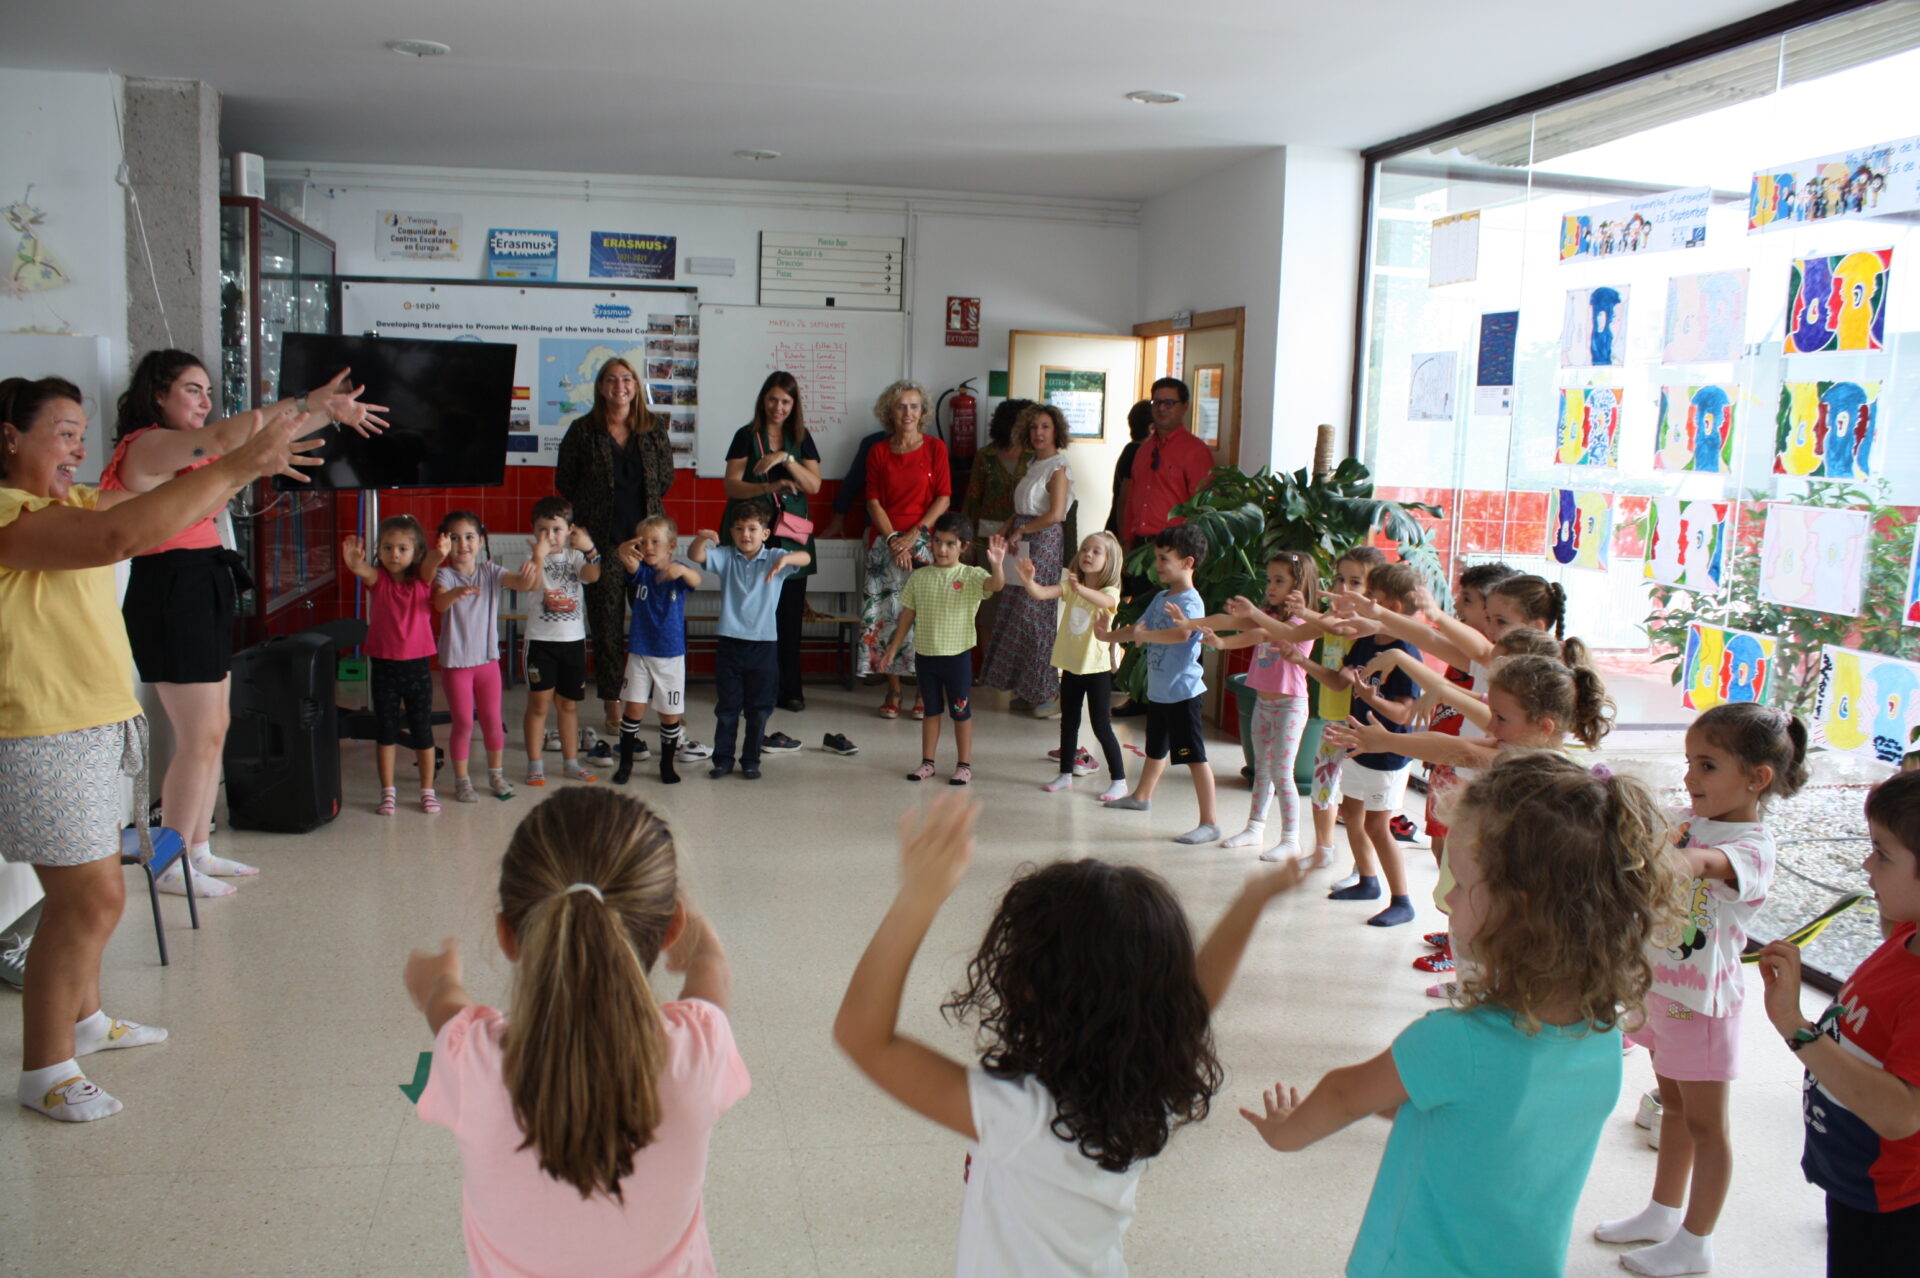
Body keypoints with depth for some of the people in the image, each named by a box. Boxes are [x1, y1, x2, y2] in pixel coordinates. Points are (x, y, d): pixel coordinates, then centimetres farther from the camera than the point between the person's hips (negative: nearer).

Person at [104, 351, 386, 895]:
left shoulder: (188, 450, 17)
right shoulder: (147, 446, -12)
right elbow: (229, 435, -25)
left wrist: (329, 412, 6)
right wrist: (309, 402, -24)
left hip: (204, 594, 10)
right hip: (171, 594, -10)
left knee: (213, 731, 13)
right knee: (199, 738, -5)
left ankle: (199, 849, 22)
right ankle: (173, 866, 5)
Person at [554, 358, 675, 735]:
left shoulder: (654, 429, 7)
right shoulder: (583, 430, 2)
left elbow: (666, 478, 15)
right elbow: (564, 482, 7)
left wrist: (641, 504, 11)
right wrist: (597, 510, 10)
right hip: (602, 542, -1)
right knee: (607, 626, 2)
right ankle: (613, 707, 10)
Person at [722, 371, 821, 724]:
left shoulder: (801, 438, 12)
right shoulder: (747, 436, 3)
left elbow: (813, 485, 1)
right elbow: (732, 485, -7)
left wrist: (786, 458, -14)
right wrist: (769, 487, -24)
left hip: (790, 535, 3)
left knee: (789, 612, 1)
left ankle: (789, 689, 9)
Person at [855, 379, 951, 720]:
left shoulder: (935, 448, 2)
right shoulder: (878, 452, 7)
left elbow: (944, 497, -2)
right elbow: (873, 501, 3)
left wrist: (914, 534, -11)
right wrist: (892, 539, -10)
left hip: (923, 541, -2)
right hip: (885, 541, 2)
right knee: (885, 613, -1)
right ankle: (892, 692, 7)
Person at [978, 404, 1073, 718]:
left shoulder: (1057, 469, -9)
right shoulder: (1033, 465, 16)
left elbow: (1054, 514, -18)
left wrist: (1021, 530, -9)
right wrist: (1008, 533, 1)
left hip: (1044, 542, -8)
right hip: (1023, 544, 8)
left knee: (1033, 614, -8)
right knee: (1015, 611, 6)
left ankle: (1049, 694, 1)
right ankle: (1024, 687, 15)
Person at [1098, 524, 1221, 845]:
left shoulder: (1190, 602, -18)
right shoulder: (1161, 598, 11)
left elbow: (1181, 634, -38)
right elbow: (1138, 628, 20)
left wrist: (1145, 635, -33)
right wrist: (1108, 636, 7)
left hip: (1183, 692, -9)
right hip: (1158, 690, 9)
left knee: (1194, 756, -8)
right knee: (1156, 748, 28)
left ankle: (1210, 823, -5)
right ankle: (1142, 796, 48)